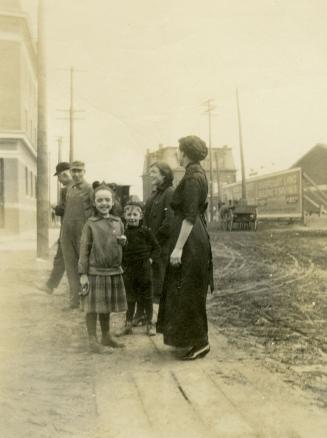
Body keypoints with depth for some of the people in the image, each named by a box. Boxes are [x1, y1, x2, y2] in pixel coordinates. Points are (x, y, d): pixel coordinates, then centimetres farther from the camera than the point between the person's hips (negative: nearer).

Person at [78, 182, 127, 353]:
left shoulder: (118, 222, 8)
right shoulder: (90, 224, -5)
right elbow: (84, 250, -7)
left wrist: (123, 241, -5)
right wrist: (83, 274, -11)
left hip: (114, 272, 5)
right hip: (95, 273, -4)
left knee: (107, 307, 17)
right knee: (93, 308, 2)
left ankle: (106, 336, 31)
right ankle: (92, 340, 14)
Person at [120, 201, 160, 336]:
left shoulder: (145, 231, -5)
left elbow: (157, 248, 2)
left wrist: (151, 258, -10)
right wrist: (121, 264, 0)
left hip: (144, 269, -2)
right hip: (128, 270, 2)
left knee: (147, 297, 8)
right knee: (130, 299, 10)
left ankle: (149, 324, 20)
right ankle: (128, 324, 20)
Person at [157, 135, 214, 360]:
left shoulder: (192, 177, -17)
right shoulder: (199, 173, 13)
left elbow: (190, 216, -22)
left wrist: (178, 247, -22)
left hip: (189, 241, -10)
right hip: (196, 238, 10)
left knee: (188, 293, -2)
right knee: (184, 291, 17)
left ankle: (200, 342, 6)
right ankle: (192, 338, 27)